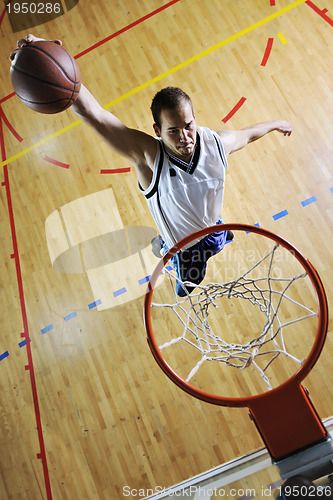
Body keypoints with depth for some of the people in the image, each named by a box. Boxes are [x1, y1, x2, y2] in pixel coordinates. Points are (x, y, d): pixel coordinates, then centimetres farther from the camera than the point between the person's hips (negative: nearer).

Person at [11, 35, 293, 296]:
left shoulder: (217, 143, -27)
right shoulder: (148, 155, -40)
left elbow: (248, 133, -2)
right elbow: (94, 114, -53)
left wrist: (275, 123, 18)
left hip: (212, 227, 3)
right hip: (182, 247, -3)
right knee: (186, 288, 26)